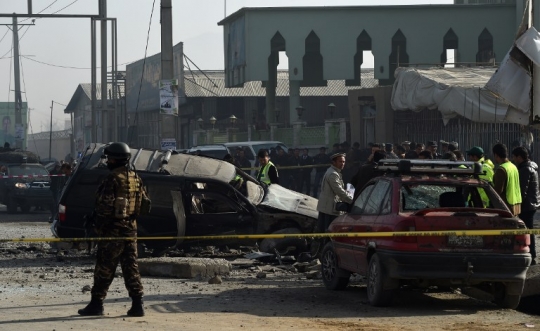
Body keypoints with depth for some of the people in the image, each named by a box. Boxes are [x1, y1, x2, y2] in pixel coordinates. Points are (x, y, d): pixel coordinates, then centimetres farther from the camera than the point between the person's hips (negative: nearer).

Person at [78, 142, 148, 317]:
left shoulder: (113, 179, -14)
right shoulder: (135, 178, 9)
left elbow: (106, 205, -17)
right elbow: (144, 202, 13)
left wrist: (100, 226, -10)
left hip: (113, 229, -7)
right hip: (130, 228, 7)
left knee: (104, 269, 0)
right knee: (131, 267, 7)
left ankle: (96, 304, 5)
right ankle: (137, 304, 3)